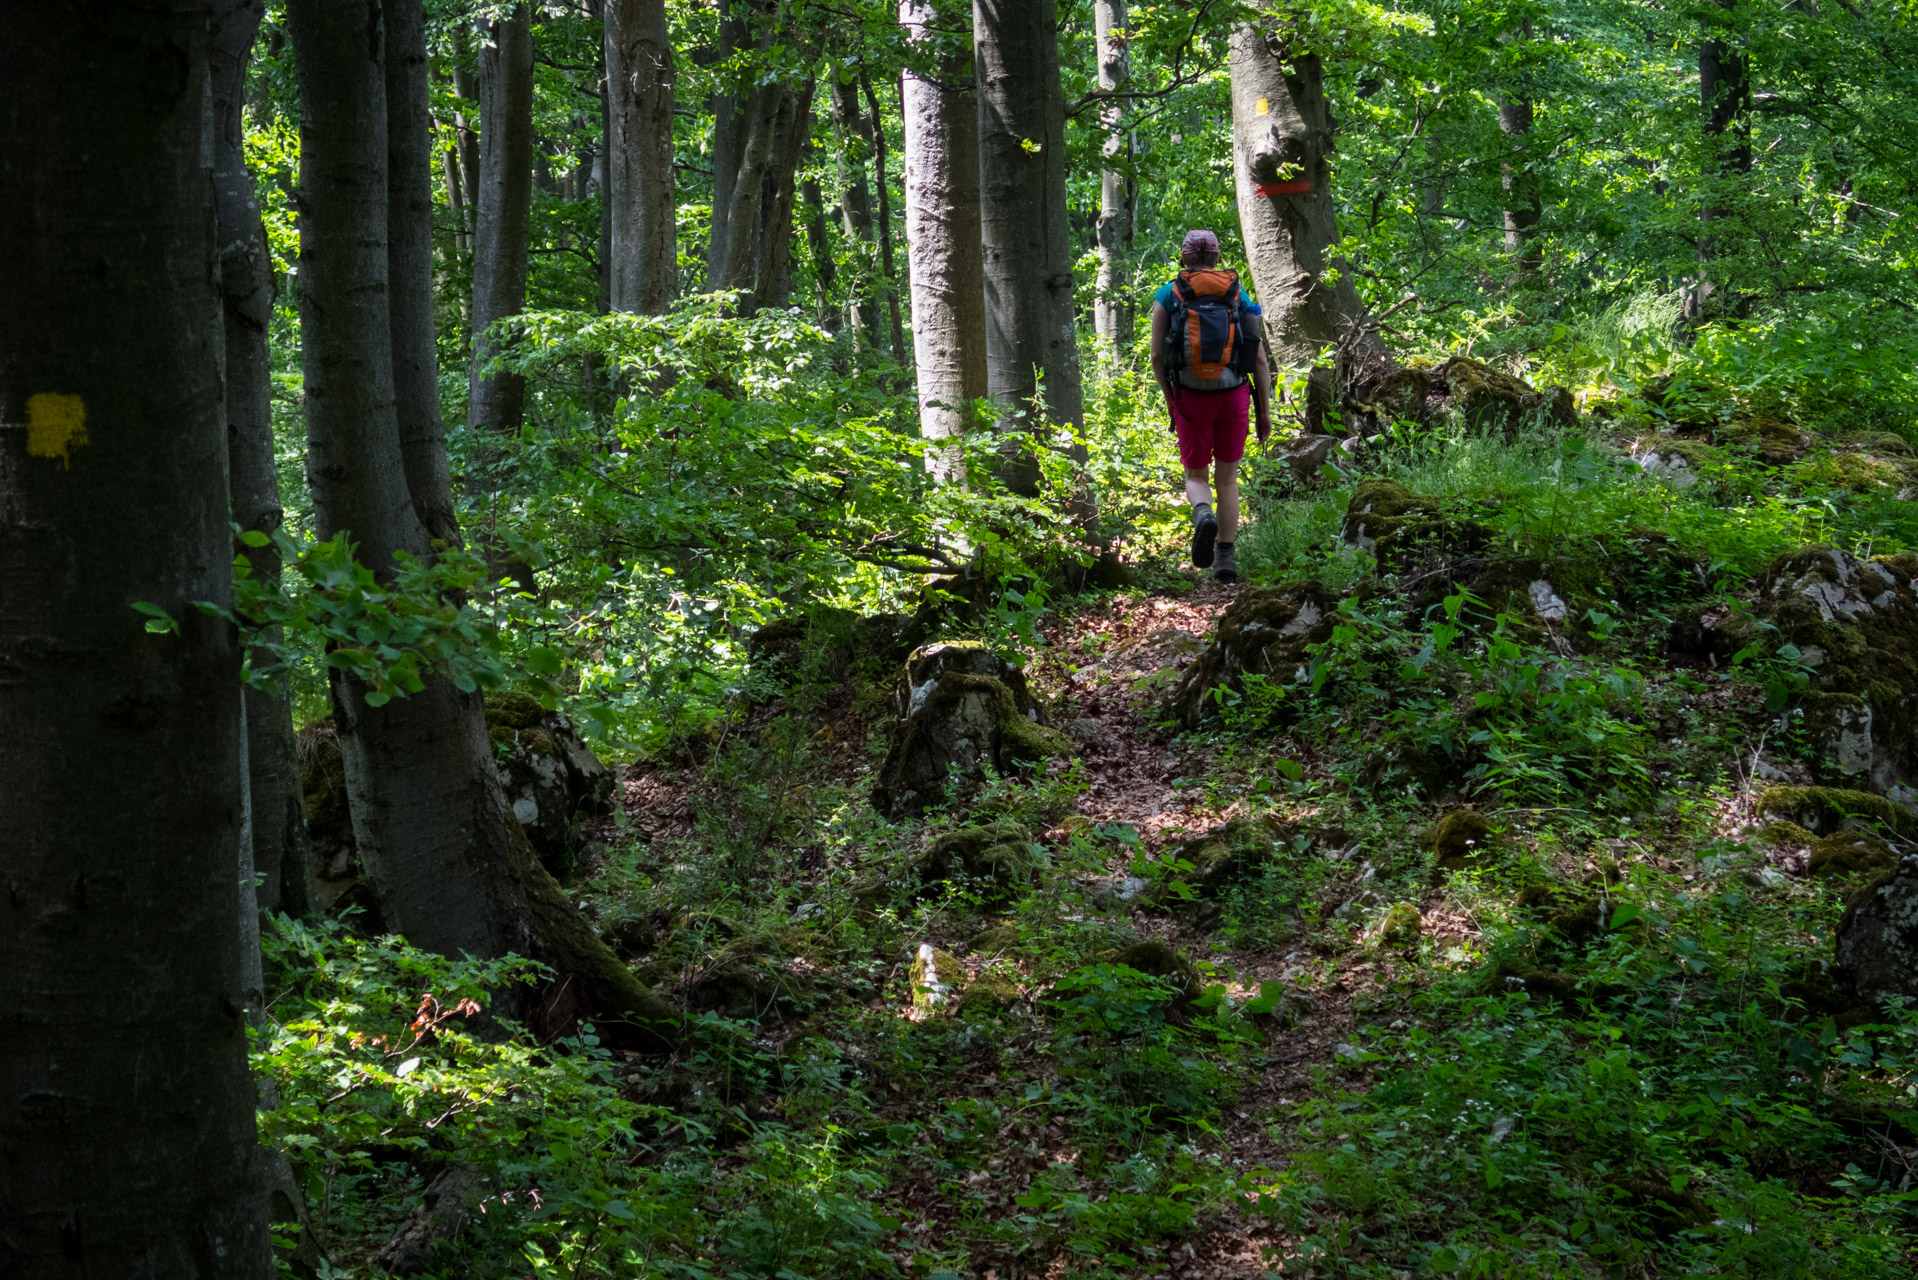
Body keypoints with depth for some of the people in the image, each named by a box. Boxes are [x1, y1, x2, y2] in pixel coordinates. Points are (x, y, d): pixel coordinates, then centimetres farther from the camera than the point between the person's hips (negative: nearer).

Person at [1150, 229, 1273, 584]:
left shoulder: (1167, 296, 2)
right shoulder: (1239, 296, 6)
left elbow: (1157, 357, -2)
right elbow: (1260, 359, 2)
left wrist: (1170, 398, 13)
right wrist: (1265, 411, 7)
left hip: (1190, 397, -1)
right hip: (1234, 396, 1)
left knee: (1196, 476, 12)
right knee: (1227, 478, 14)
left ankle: (1203, 515, -22)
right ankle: (1226, 560, 9)